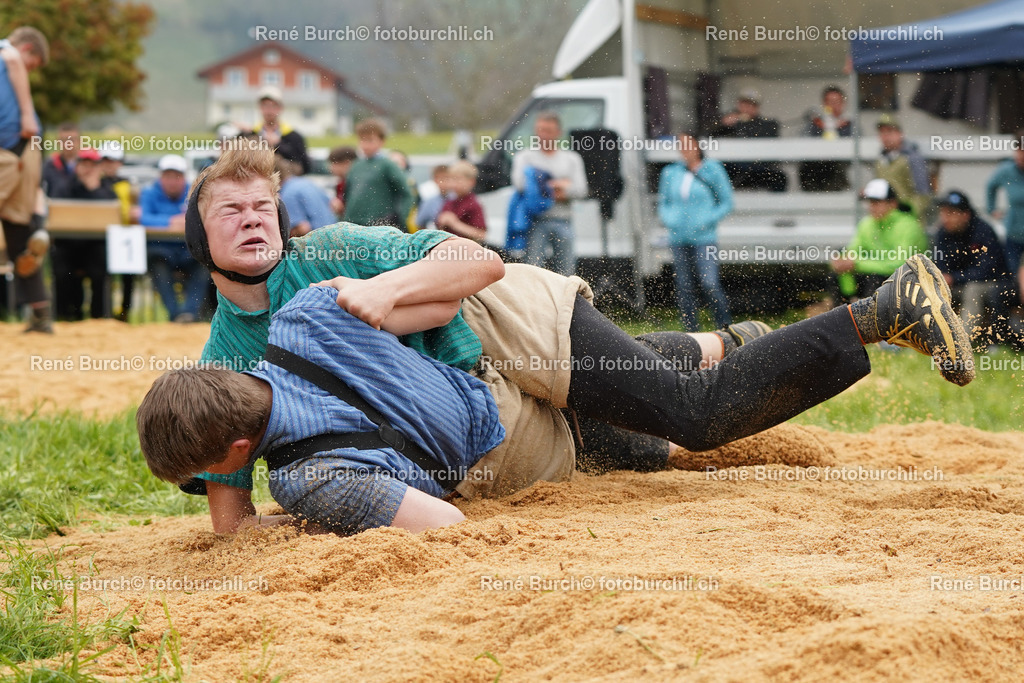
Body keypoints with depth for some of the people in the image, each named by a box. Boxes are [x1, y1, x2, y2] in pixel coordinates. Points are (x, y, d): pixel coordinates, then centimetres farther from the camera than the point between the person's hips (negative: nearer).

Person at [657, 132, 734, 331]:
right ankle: (691, 331, 14)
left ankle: (725, 326, 1)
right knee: (684, 286, 4)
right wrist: (668, 219, -2)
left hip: (704, 238, -4)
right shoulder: (670, 173, 10)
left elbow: (727, 203, 3)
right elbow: (663, 203, 20)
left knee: (709, 282, -15)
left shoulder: (712, 170, 0)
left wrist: (706, 220, -11)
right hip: (678, 238, 4)